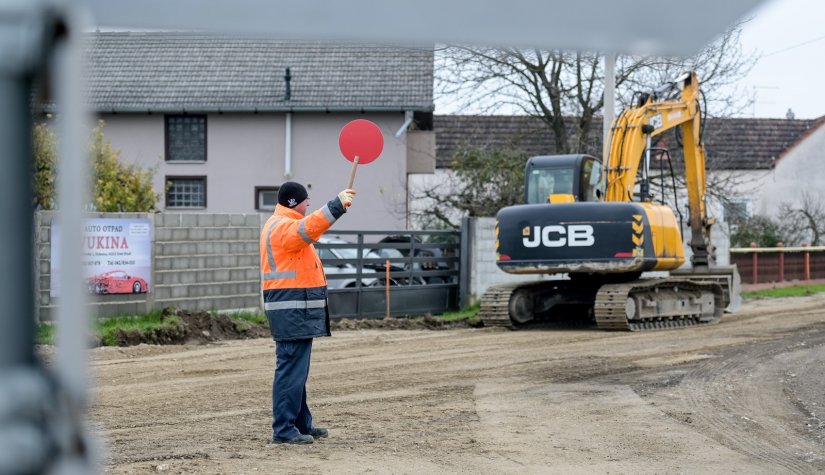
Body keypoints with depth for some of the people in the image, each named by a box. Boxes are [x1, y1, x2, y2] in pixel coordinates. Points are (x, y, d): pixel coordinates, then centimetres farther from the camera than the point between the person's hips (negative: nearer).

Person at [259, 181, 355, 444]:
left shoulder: (278, 225, 21)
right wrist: (337, 205, -39)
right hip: (293, 311, -12)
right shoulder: (284, 227, -15)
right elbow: (309, 227, -34)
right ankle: (283, 429, -11)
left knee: (296, 369, 17)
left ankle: (302, 424, 25)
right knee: (291, 369, -11)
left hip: (296, 311, 12)